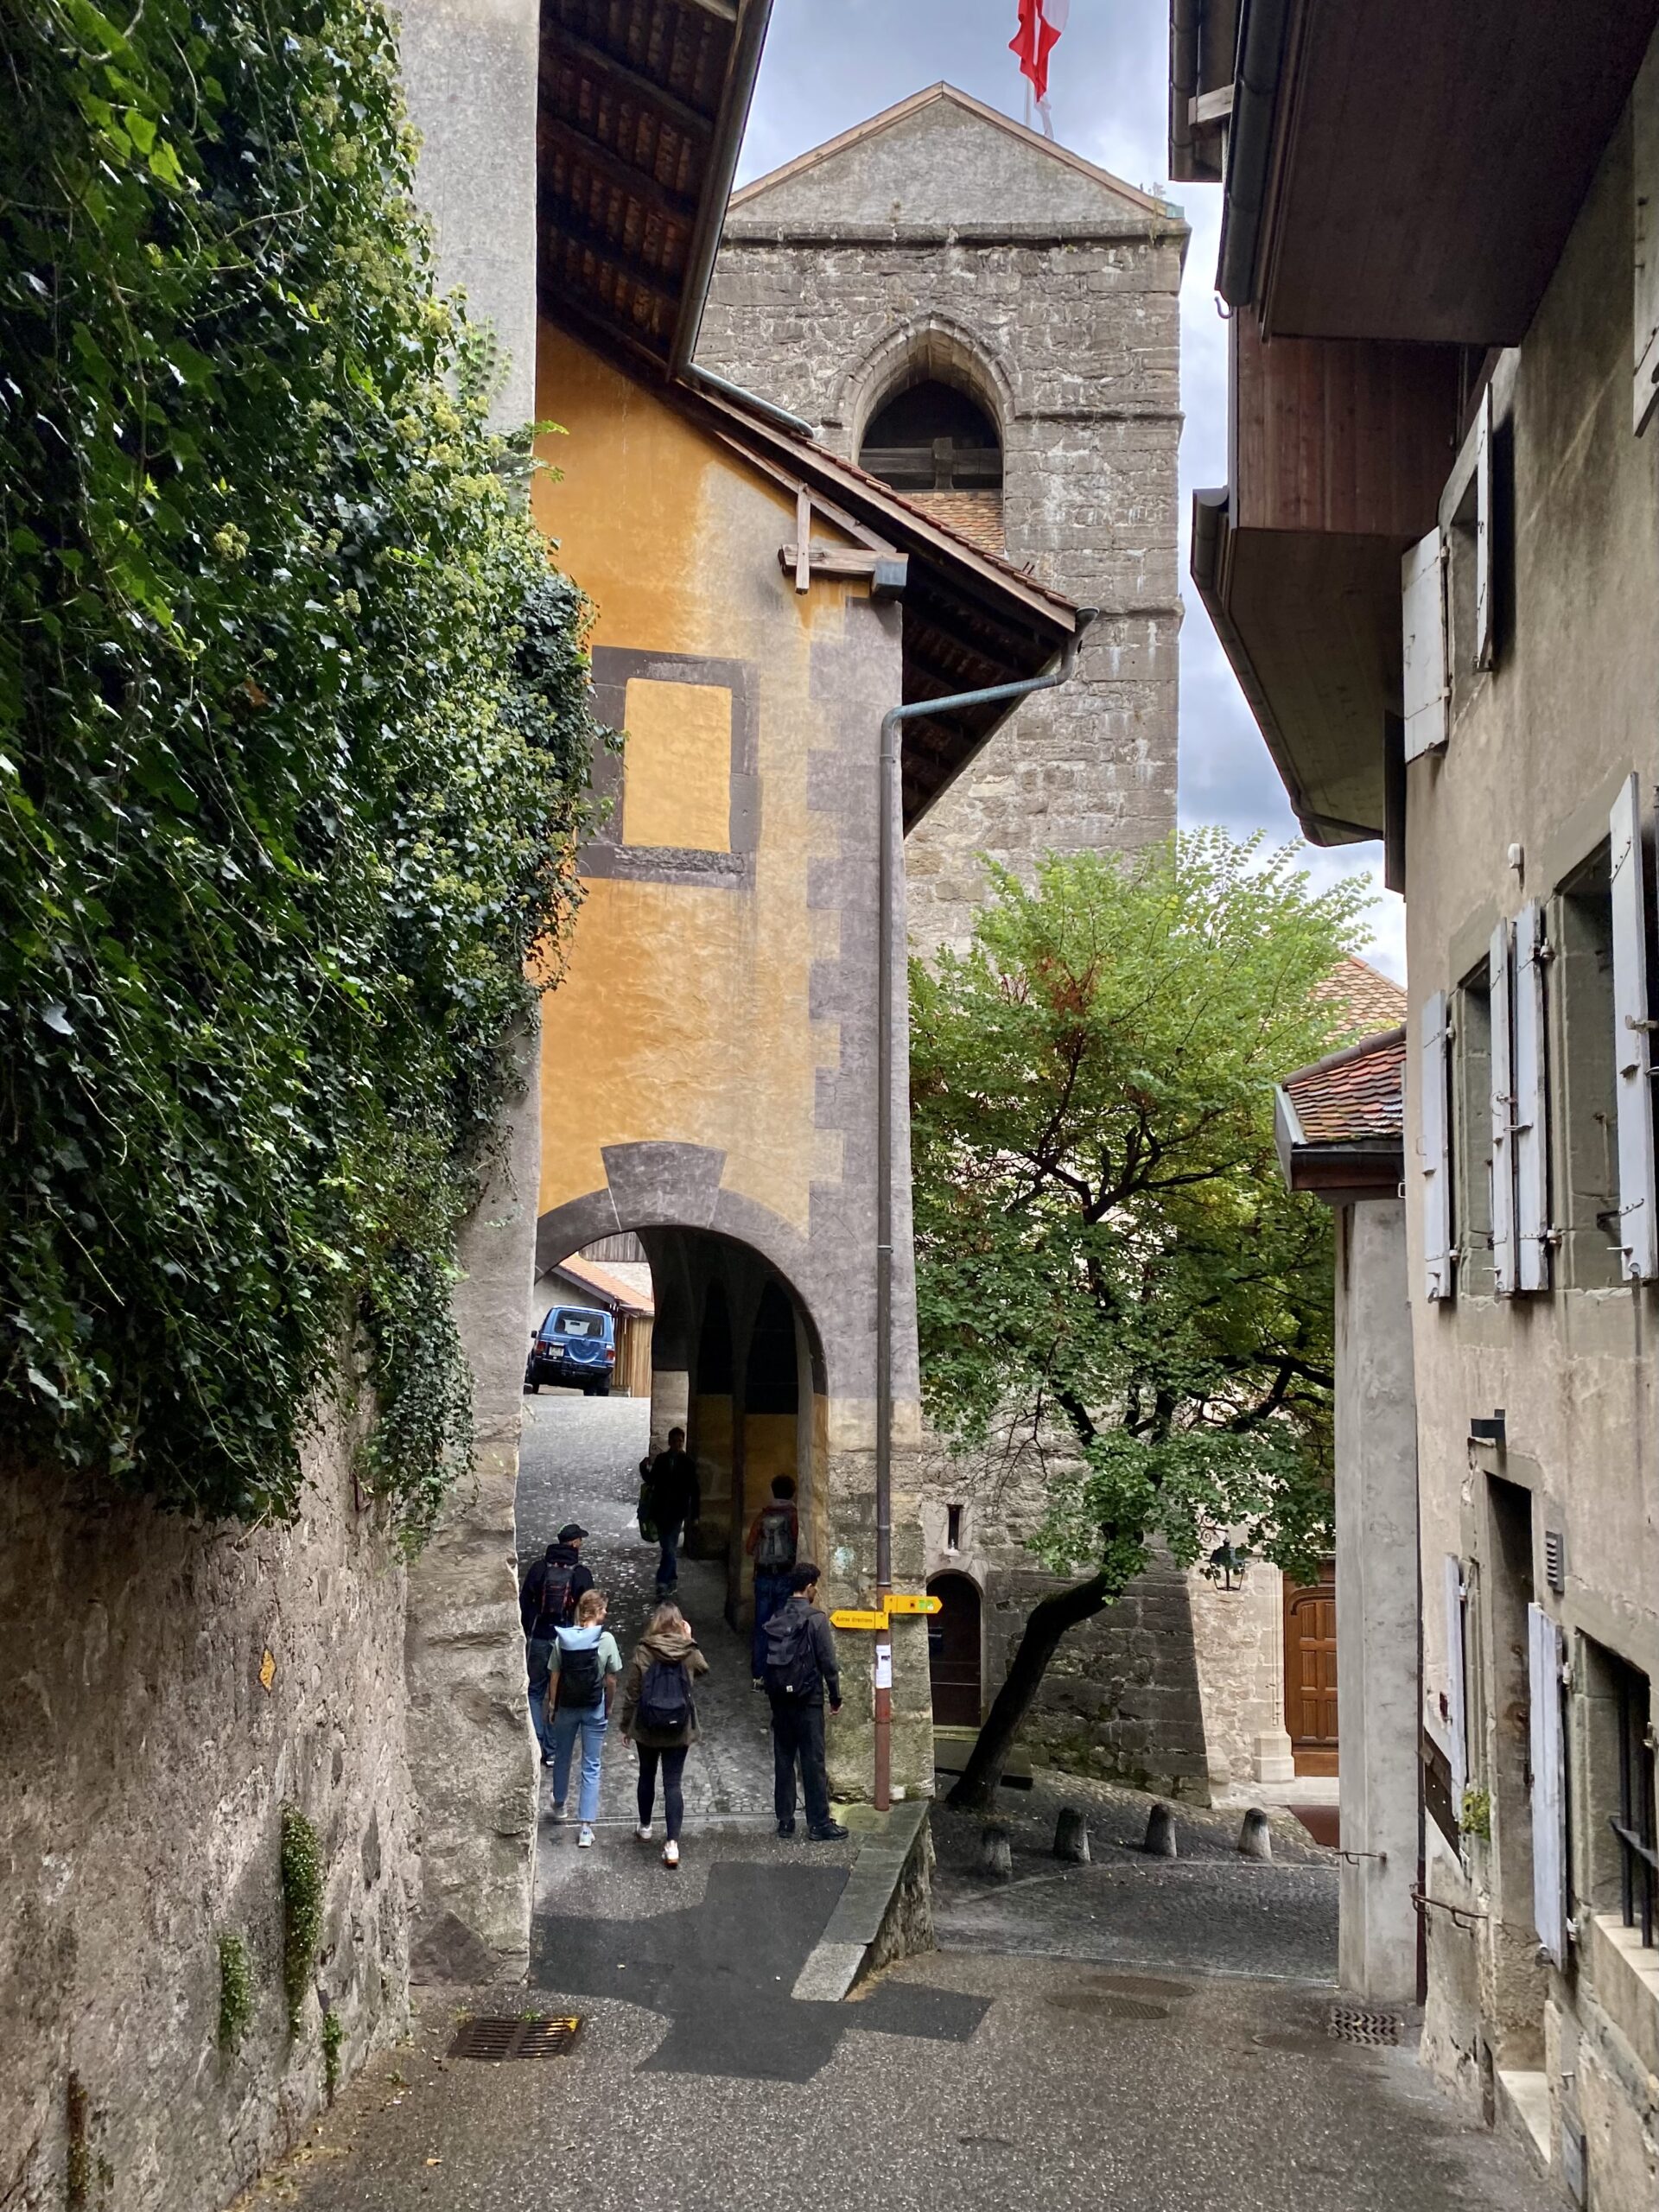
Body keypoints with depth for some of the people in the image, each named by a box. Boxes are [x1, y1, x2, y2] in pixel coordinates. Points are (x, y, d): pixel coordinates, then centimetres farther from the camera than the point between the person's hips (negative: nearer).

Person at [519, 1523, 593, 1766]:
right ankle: (552, 1751, 11)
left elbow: (524, 1603, 2)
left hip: (538, 1639, 1)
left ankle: (535, 1746, 4)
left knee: (535, 1692, 13)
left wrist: (528, 1633, 13)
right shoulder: (582, 1574, -7)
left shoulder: (539, 1568, -1)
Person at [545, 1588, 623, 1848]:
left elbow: (555, 1676, -4)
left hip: (566, 1707, 2)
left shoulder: (563, 1638, -9)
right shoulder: (606, 1639, -15)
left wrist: (552, 1705, 9)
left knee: (562, 1757, 24)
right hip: (594, 1709, -2)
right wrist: (609, 1707, 6)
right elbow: (611, 1680, -8)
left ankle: (559, 1806, 44)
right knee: (591, 1766, 4)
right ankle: (586, 1827, 1)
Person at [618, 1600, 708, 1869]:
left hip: (646, 1728, 0)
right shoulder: (689, 1652, -7)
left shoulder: (642, 1652, -11)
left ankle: (645, 1827, 39)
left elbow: (631, 1693, -7)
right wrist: (690, 1640, 14)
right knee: (673, 1783, 2)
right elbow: (704, 1668, 17)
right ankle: (672, 1843, -6)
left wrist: (625, 1725, 5)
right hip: (680, 1729, 0)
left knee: (647, 1777, 21)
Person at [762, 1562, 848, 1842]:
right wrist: (836, 1697, -2)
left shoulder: (776, 1621, 6)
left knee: (783, 1761, 10)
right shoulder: (816, 1620, -12)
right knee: (813, 1762, -1)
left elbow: (769, 1660, 10)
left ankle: (785, 1820, 14)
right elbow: (828, 1662, -12)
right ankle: (819, 1824, 2)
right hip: (808, 1701, -6)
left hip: (780, 1700, 6)